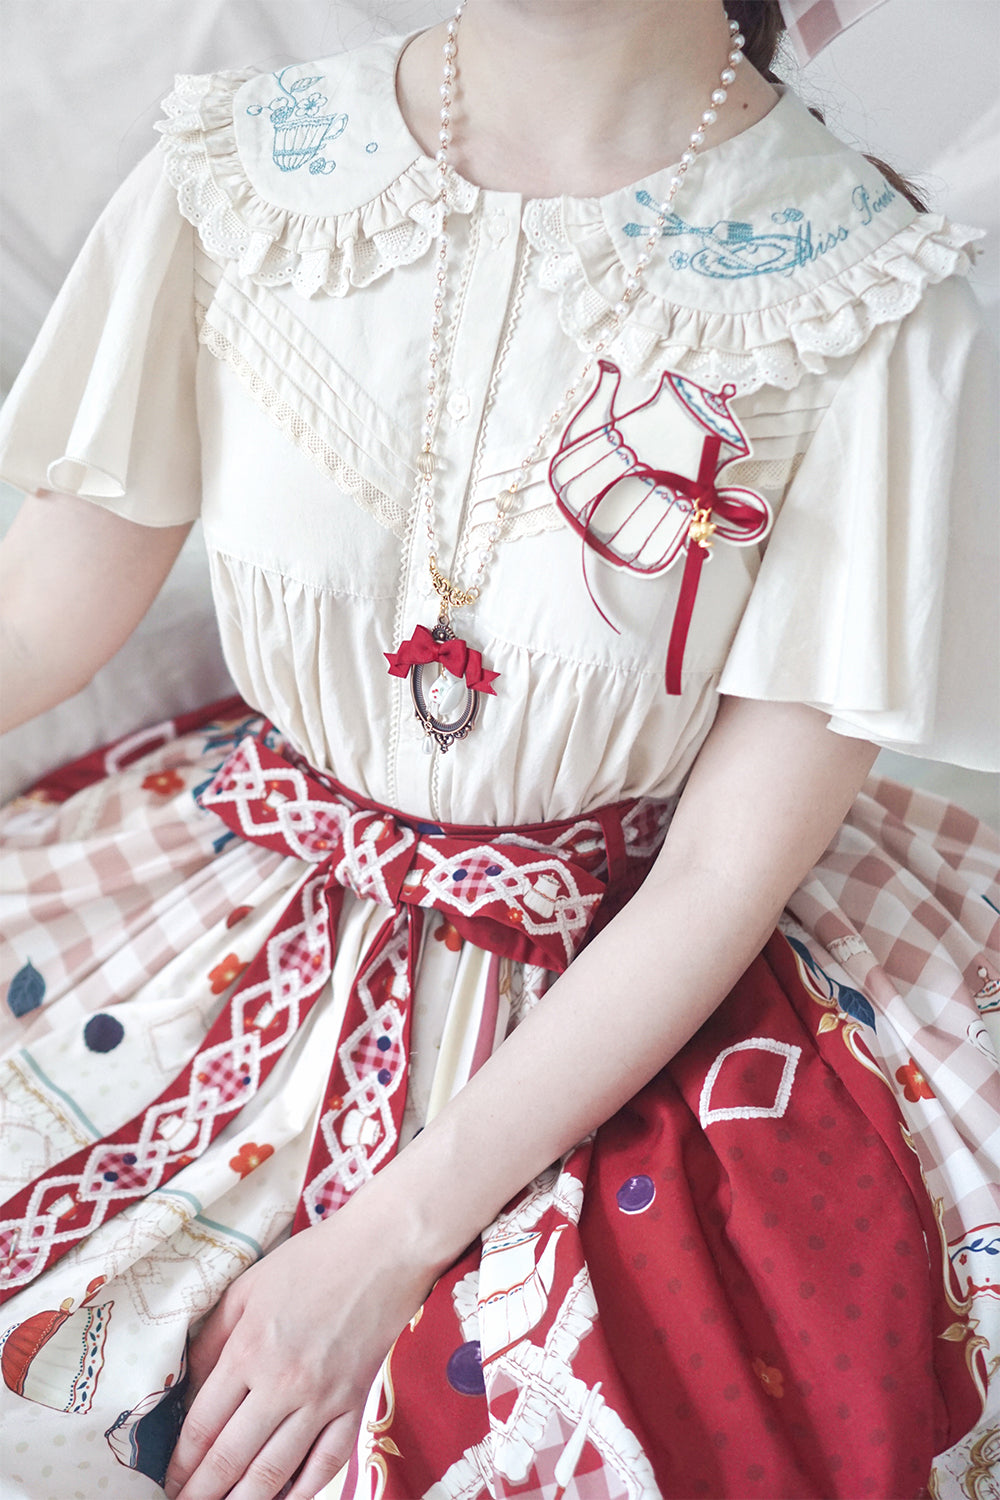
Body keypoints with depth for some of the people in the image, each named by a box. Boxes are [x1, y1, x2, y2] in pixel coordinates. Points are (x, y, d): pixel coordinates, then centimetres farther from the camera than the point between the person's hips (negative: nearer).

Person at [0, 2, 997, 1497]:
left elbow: (728, 873, -15)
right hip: (253, 904, 3)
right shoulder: (235, 176, -8)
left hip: (624, 980, -2)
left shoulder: (873, 309, -17)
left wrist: (387, 1250, -15)